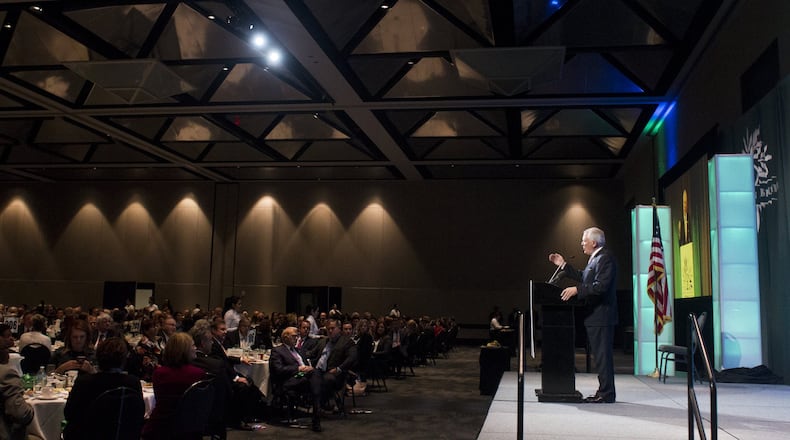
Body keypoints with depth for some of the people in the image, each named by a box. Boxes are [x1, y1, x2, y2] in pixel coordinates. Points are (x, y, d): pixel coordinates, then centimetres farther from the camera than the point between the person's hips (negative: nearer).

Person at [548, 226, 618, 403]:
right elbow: (583, 278, 20)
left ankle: (606, 394, -1)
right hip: (595, 315, 11)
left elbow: (601, 286, -24)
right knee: (600, 355, 13)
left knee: (603, 355, -6)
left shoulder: (605, 258, -14)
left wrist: (577, 289, -23)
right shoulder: (596, 258, 18)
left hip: (601, 315, -11)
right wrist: (564, 265, 20)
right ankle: (604, 391, 20)